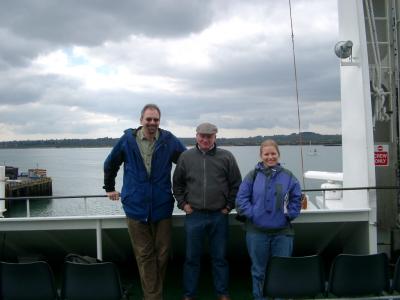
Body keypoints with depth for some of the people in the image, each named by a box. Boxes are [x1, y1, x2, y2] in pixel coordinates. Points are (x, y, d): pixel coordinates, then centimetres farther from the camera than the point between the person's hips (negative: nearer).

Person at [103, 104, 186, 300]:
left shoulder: (169, 141, -2)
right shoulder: (127, 139, 1)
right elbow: (110, 164, 16)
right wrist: (109, 187, 20)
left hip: (162, 206, 0)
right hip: (136, 207, 0)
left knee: (162, 253, 8)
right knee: (144, 255, 4)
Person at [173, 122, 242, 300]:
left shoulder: (226, 157, 0)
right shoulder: (186, 157, 3)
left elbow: (236, 184, 6)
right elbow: (177, 183, 12)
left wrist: (229, 206, 2)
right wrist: (183, 203, 4)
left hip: (219, 216, 0)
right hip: (194, 215, 1)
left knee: (220, 257, 11)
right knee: (192, 257, 10)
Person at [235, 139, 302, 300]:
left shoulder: (288, 176, 3)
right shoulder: (253, 175, 0)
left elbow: (296, 198, 8)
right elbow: (241, 198, -1)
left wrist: (290, 214, -2)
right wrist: (251, 214, -9)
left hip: (282, 232, 1)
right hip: (257, 231, -1)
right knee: (259, 271, 11)